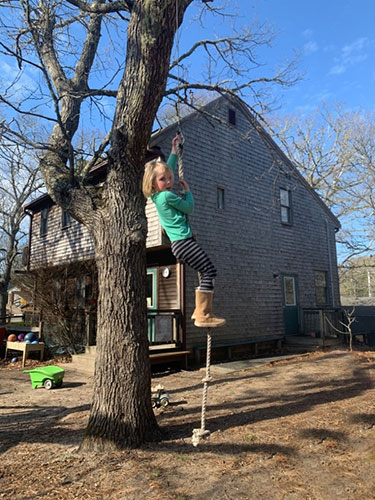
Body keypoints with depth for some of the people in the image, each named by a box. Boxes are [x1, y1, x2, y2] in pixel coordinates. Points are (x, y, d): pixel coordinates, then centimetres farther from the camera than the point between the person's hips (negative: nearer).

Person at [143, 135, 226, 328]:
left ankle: (200, 311, 13)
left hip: (178, 243, 10)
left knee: (207, 273, 13)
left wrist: (174, 149, 34)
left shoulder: (158, 195, 15)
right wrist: (187, 190, 13)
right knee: (209, 271, -12)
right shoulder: (167, 195, -12)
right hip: (183, 241, -10)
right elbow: (189, 207, -2)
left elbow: (169, 168, 28)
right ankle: (203, 316, -14)